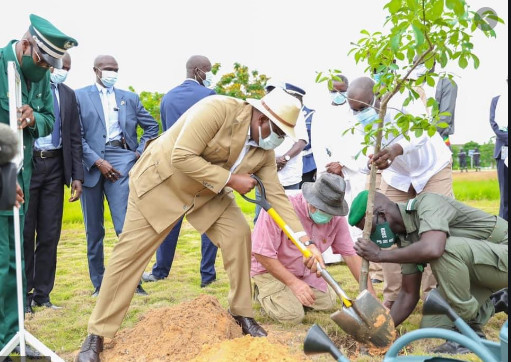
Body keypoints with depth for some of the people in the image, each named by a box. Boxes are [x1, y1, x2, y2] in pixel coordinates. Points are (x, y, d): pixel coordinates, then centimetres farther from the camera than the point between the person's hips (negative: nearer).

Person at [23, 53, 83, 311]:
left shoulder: (68, 95, 11)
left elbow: (75, 138, 11)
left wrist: (77, 176, 4)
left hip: (55, 167, 4)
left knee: (50, 234, 7)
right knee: (24, 232, 4)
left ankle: (42, 294, 18)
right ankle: (23, 293, 17)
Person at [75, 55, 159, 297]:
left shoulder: (129, 98, 15)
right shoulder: (79, 96, 6)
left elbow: (152, 126, 21)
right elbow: (77, 136, -3)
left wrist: (140, 152, 8)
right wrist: (98, 162, -13)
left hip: (121, 160, 1)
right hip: (91, 163, 0)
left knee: (126, 225, -9)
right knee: (94, 229, 7)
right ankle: (98, 283, 18)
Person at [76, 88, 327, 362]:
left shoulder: (264, 150, -8)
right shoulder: (217, 109, -29)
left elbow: (277, 196, -8)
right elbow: (182, 157, -32)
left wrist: (306, 243, -15)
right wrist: (230, 179, -28)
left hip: (207, 192, 6)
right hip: (161, 181, -5)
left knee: (239, 234, -9)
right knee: (130, 253, -4)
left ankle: (241, 313, 10)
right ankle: (97, 334, 8)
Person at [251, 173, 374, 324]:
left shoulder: (336, 218, -16)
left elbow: (350, 255, -10)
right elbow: (261, 253, -29)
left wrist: (371, 295, -13)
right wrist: (293, 282, -29)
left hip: (305, 269, 6)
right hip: (269, 268, -6)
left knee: (328, 303, 1)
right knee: (293, 315, -20)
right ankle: (264, 293, 10)